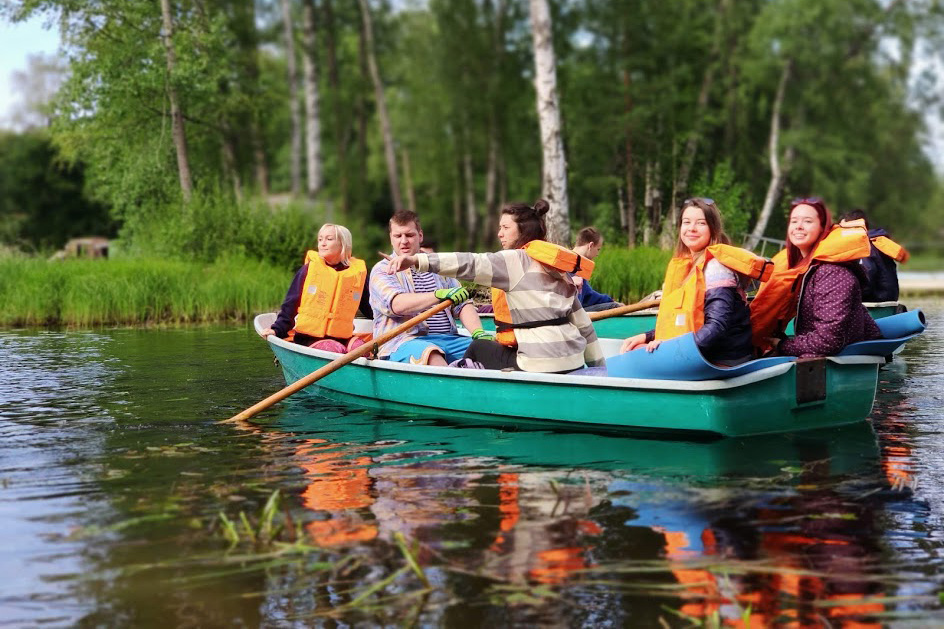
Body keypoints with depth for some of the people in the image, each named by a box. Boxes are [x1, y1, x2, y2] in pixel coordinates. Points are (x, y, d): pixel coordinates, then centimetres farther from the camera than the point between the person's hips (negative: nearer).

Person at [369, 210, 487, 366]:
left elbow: (462, 305, 16)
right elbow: (397, 305, -13)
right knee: (433, 358, -40)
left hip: (448, 339, 5)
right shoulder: (382, 270, 7)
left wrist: (479, 334, -4)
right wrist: (440, 295, -26)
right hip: (405, 340, -5)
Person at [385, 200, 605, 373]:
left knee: (479, 348, 16)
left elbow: (471, 264, -22)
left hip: (541, 365, -8)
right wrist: (599, 366, 22)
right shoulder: (557, 268, 17)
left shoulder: (517, 261, -7)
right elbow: (582, 321, 17)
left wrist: (417, 260, -31)